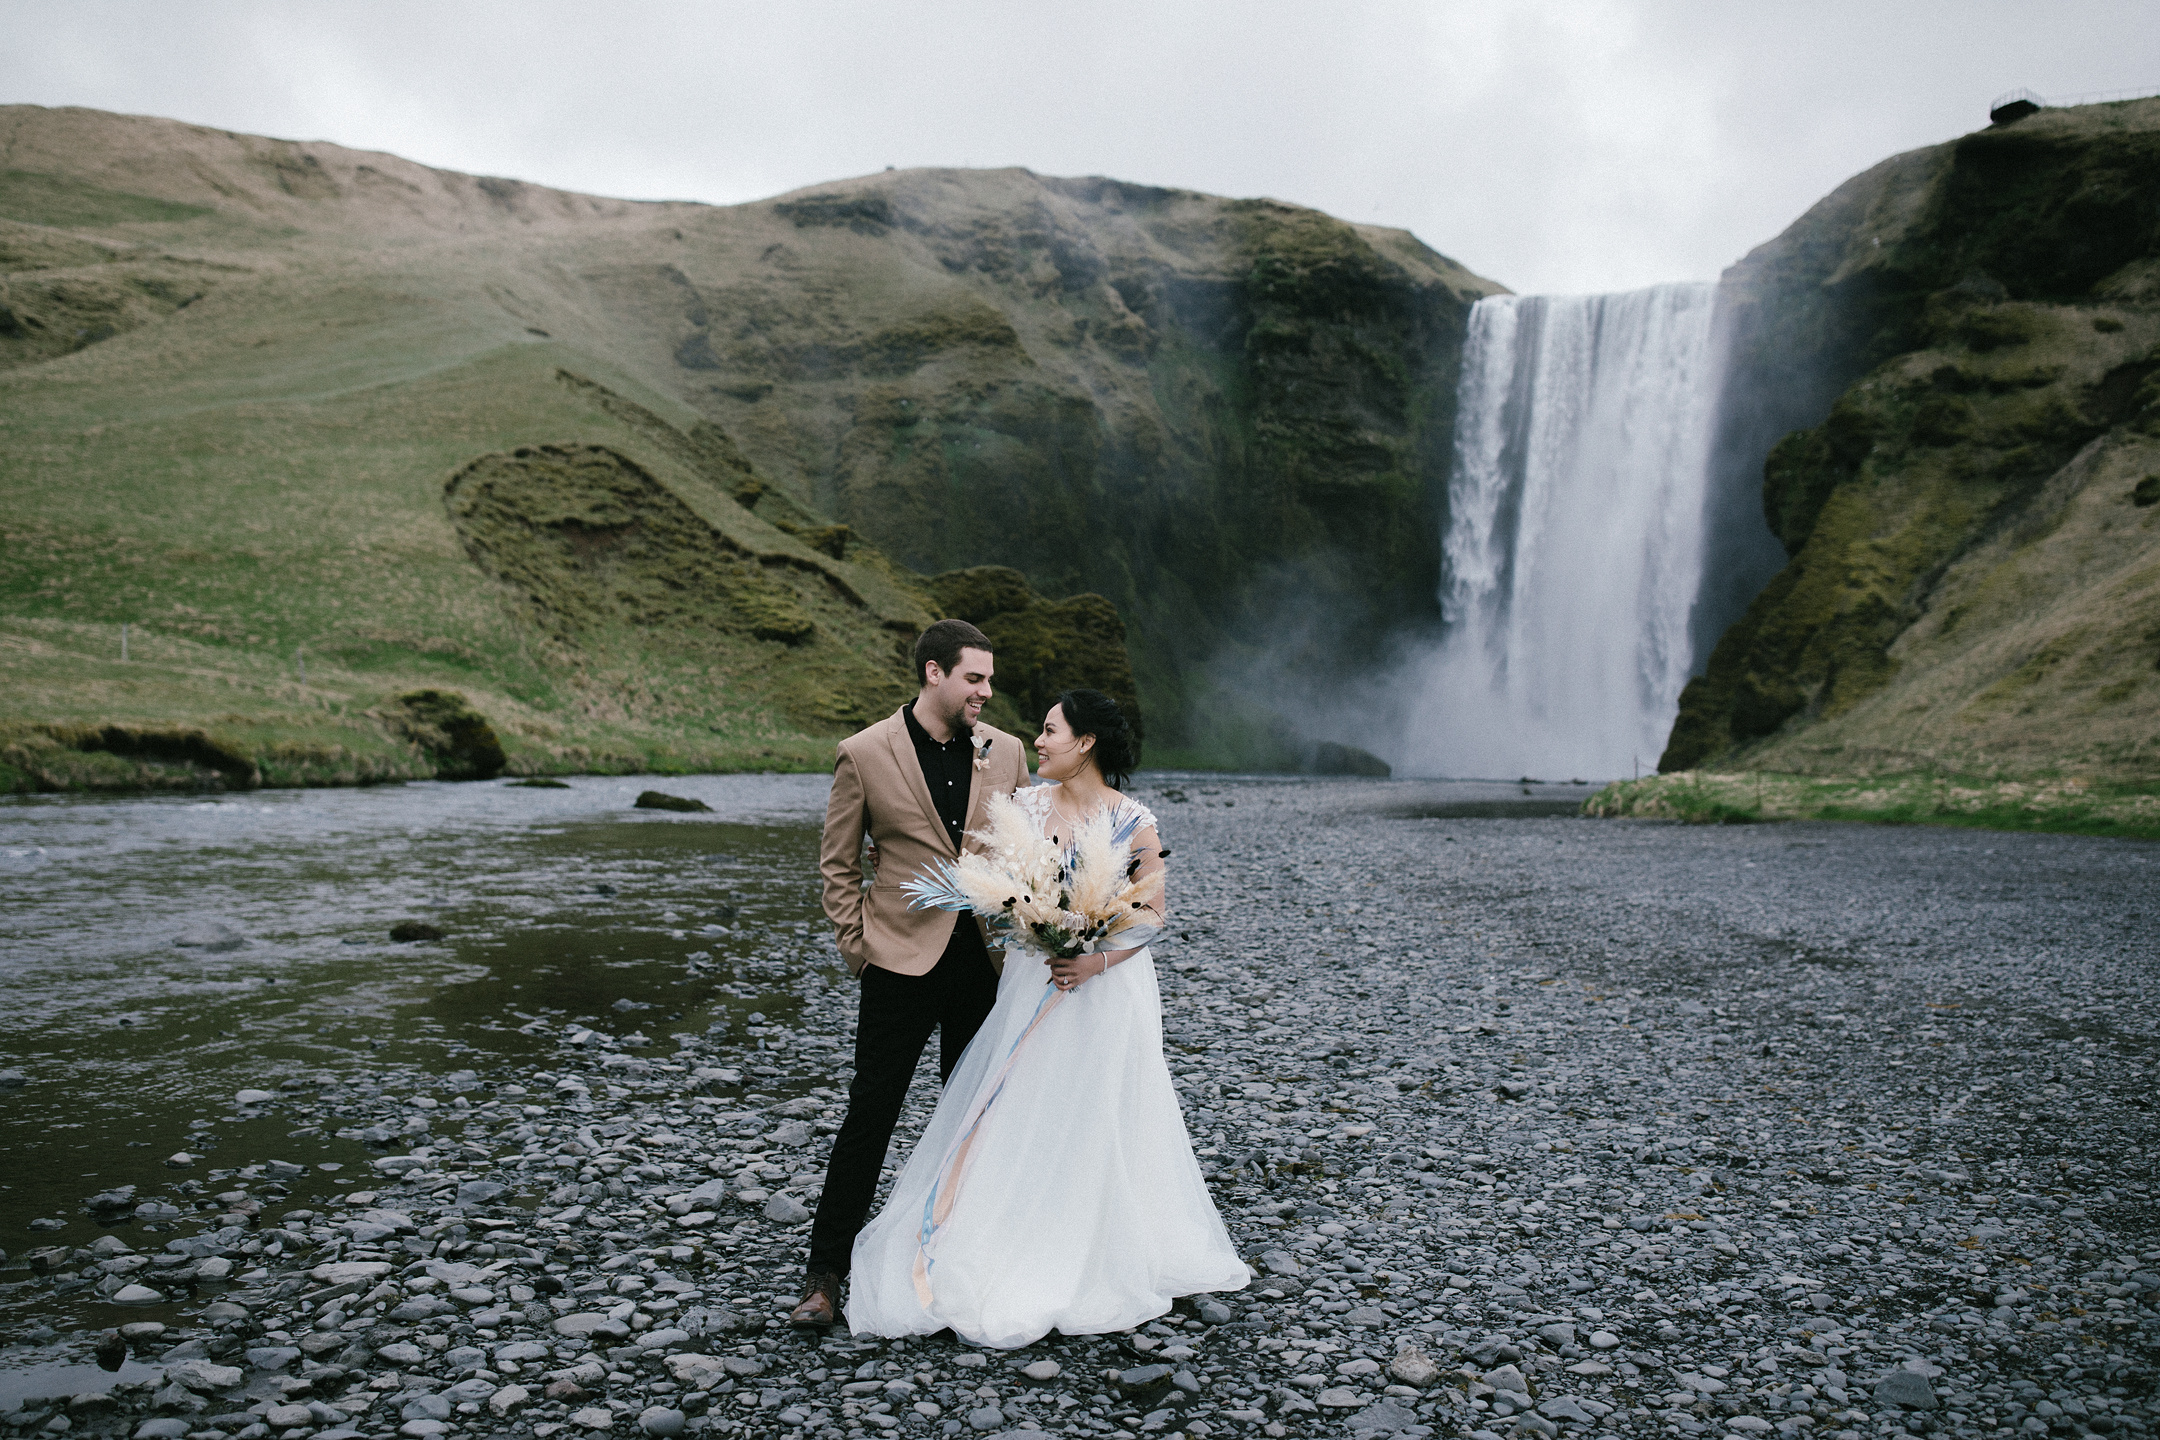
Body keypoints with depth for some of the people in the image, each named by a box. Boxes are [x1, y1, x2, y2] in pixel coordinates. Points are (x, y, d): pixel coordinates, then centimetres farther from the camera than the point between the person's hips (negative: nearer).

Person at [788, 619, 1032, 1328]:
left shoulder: (1006, 751, 2)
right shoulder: (863, 754, -6)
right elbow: (837, 863, 1)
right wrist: (856, 945, -3)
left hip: (985, 960, 4)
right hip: (901, 959, -3)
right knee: (871, 1111, 0)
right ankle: (824, 1275, 12)